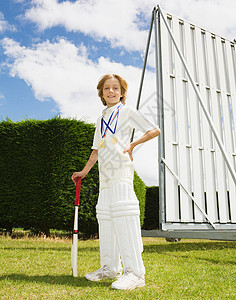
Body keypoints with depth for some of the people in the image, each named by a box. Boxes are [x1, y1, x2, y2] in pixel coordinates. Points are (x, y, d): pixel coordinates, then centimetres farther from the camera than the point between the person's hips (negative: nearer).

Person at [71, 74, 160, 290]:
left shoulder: (127, 112, 7)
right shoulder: (101, 120, 25)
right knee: (105, 216, 6)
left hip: (121, 169, -7)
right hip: (105, 173, 7)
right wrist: (84, 171, 20)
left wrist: (133, 144, -5)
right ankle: (110, 268, 16)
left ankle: (135, 272, -15)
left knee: (123, 214, -17)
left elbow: (155, 130, 2)